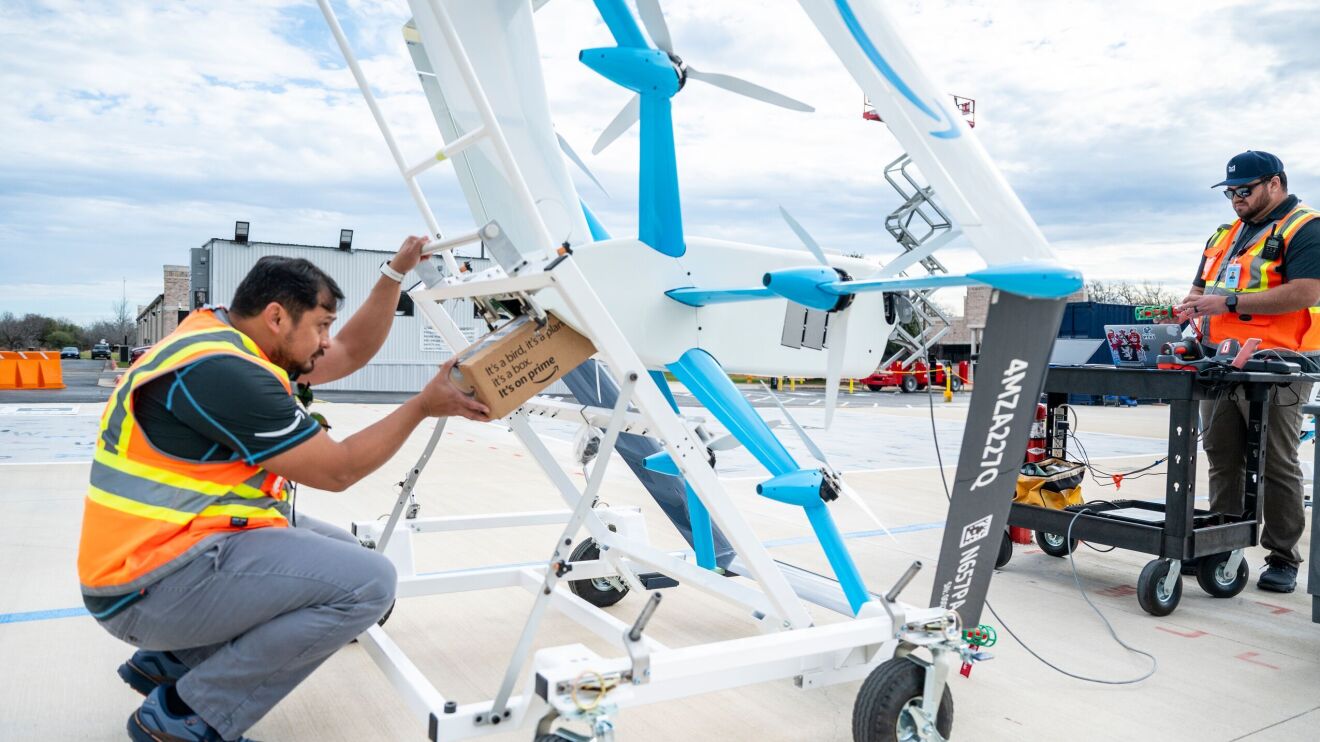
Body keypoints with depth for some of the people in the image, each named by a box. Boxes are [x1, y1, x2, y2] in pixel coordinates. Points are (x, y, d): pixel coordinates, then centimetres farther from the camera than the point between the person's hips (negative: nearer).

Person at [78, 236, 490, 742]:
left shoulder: (229, 340, 8)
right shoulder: (220, 371, -22)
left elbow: (352, 354, 16)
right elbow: (336, 470, -18)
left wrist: (395, 273, 7)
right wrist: (423, 406, -11)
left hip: (177, 546, 11)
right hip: (153, 584, -11)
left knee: (343, 554, 19)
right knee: (366, 582, -19)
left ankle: (170, 659, 17)